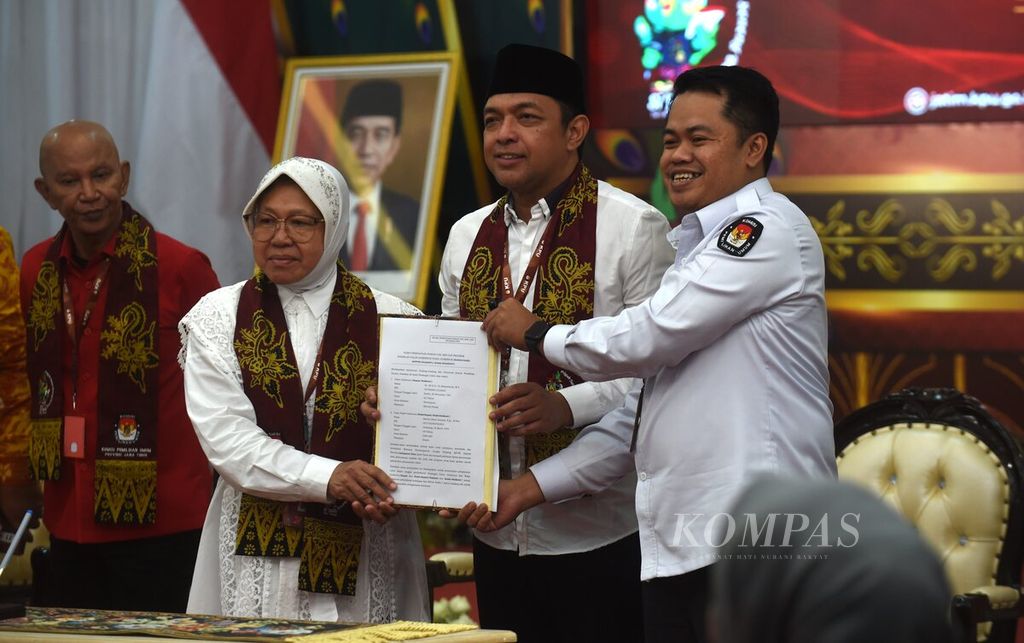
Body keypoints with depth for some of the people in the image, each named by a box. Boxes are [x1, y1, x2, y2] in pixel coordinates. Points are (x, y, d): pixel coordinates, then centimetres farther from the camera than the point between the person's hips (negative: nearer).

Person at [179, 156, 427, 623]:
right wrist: (327, 477, -21)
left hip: (366, 559, 0)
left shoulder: (390, 319, 4)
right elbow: (225, 435, -7)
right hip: (255, 557, 0)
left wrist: (392, 491, -23)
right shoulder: (218, 317, 5)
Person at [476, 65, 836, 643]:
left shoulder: (768, 230, -5)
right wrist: (535, 486, 18)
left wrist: (536, 334, 5)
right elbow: (644, 408, 25)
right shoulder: (691, 247, 24)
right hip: (675, 546, 9)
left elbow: (649, 338, -12)